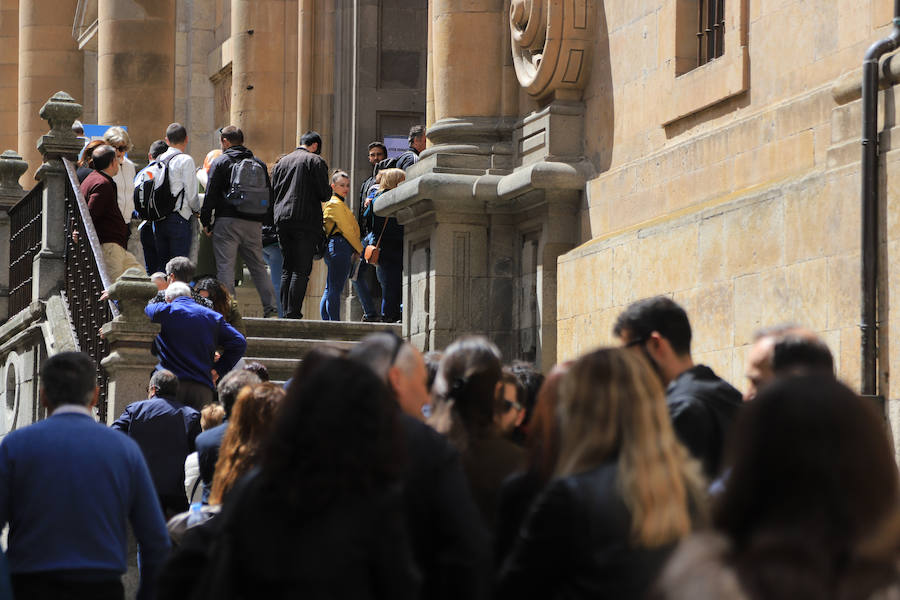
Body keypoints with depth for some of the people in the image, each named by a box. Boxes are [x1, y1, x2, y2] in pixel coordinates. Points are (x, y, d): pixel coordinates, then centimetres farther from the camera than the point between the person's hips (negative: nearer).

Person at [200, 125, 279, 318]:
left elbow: (210, 195, -4)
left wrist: (205, 222, 2)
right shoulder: (260, 164, 15)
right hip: (254, 225, 5)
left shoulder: (221, 162, 0)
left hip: (228, 222, -5)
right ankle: (271, 308, 4)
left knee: (225, 266, -4)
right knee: (258, 266, 11)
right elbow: (269, 197, 15)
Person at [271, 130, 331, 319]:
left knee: (287, 268, 11)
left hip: (282, 219, 6)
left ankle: (286, 312, 8)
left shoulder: (281, 163, 16)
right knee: (301, 270, -6)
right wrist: (328, 191, 14)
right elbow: (325, 194, -7)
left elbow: (273, 192, 17)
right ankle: (293, 312, -12)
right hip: (306, 220, -6)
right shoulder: (315, 161, -2)